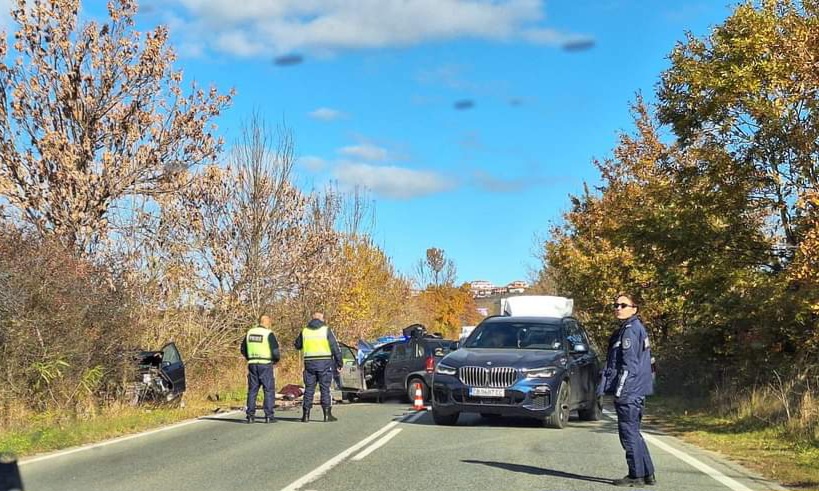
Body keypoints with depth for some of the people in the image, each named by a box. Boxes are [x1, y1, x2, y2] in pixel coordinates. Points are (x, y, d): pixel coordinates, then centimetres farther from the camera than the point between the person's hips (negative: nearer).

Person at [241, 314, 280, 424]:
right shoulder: (268, 334, -9)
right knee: (269, 390, 1)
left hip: (252, 365, 5)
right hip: (265, 365, -5)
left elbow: (243, 350, 13)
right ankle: (269, 416, -3)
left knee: (252, 390, 10)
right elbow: (275, 351, -12)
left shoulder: (249, 332, 8)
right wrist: (276, 360, 8)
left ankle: (250, 416, 7)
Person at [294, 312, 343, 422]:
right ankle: (327, 414, -1)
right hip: (324, 363, -3)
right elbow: (335, 347, -5)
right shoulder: (326, 330, -2)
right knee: (325, 389, 1)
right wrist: (339, 362, 0)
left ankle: (305, 415, 6)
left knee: (309, 389, 7)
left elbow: (297, 345, 20)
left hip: (309, 363, 3)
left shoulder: (305, 331, 7)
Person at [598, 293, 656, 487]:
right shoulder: (637, 329, 18)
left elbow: (629, 364, -19)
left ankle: (636, 475, 1)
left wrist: (619, 390, -19)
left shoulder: (630, 330, -14)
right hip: (636, 392, 10)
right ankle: (647, 474, 20)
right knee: (633, 434, 15)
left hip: (628, 392, -10)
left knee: (629, 434, -4)